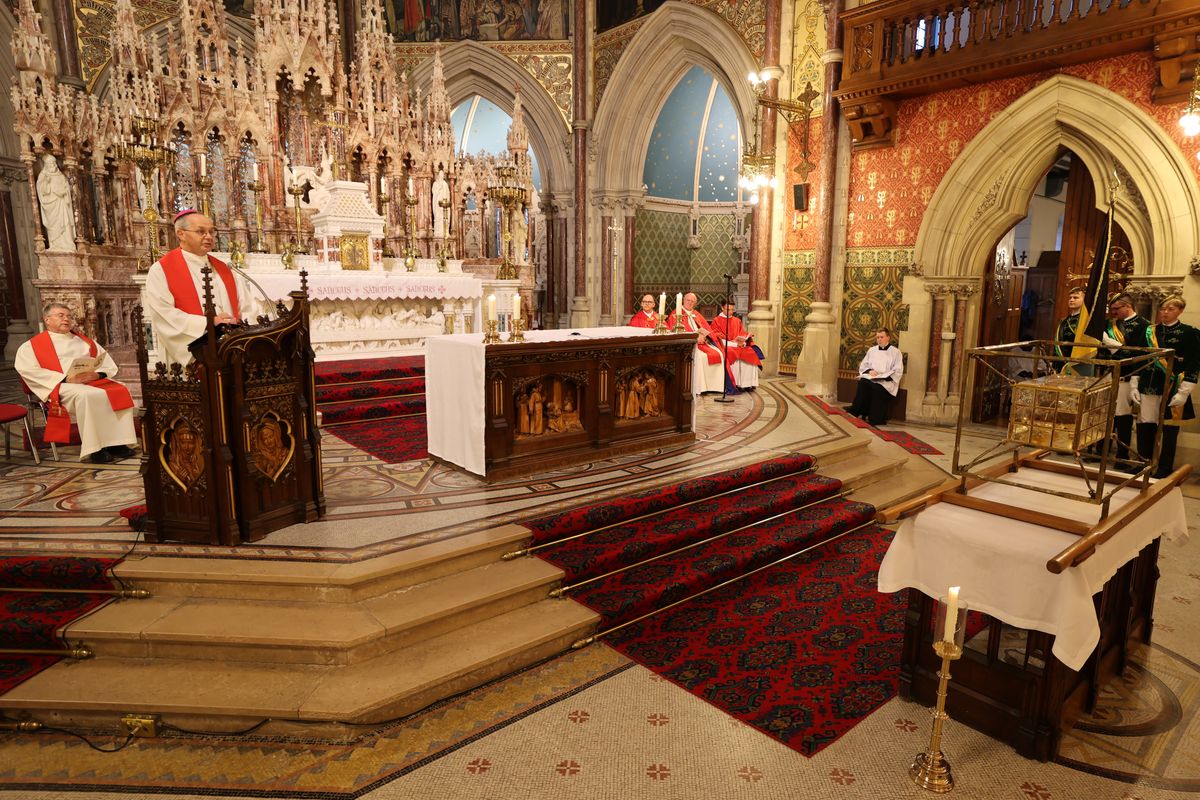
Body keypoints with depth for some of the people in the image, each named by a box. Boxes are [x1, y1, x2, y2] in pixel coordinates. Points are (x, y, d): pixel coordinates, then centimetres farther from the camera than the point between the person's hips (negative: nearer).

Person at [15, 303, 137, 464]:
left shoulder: (84, 341, 26)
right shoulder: (32, 346, 14)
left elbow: (109, 364, 15)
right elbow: (27, 369, -5)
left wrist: (97, 374, -9)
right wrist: (66, 378, -17)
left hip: (95, 381, 4)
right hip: (61, 386, -4)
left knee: (120, 391, -27)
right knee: (87, 395, -38)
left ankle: (118, 442, -31)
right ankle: (96, 449, -37)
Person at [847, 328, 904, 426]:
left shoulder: (896, 352, 7)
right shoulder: (872, 350, 19)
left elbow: (897, 372, -1)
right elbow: (863, 366, 18)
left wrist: (882, 376, -15)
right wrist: (870, 371, -4)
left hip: (886, 381, -3)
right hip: (870, 377, 3)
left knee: (877, 387, -37)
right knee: (862, 382, -32)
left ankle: (875, 419, -29)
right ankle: (858, 413, -31)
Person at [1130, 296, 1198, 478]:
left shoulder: (1189, 333, 0)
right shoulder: (1150, 332, 10)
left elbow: (1194, 365, -4)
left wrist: (1184, 393, -11)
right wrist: (1134, 386, 7)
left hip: (1172, 390, -3)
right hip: (1149, 387, 3)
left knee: (1170, 430, 2)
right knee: (1144, 427, 4)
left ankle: (1165, 468, 13)